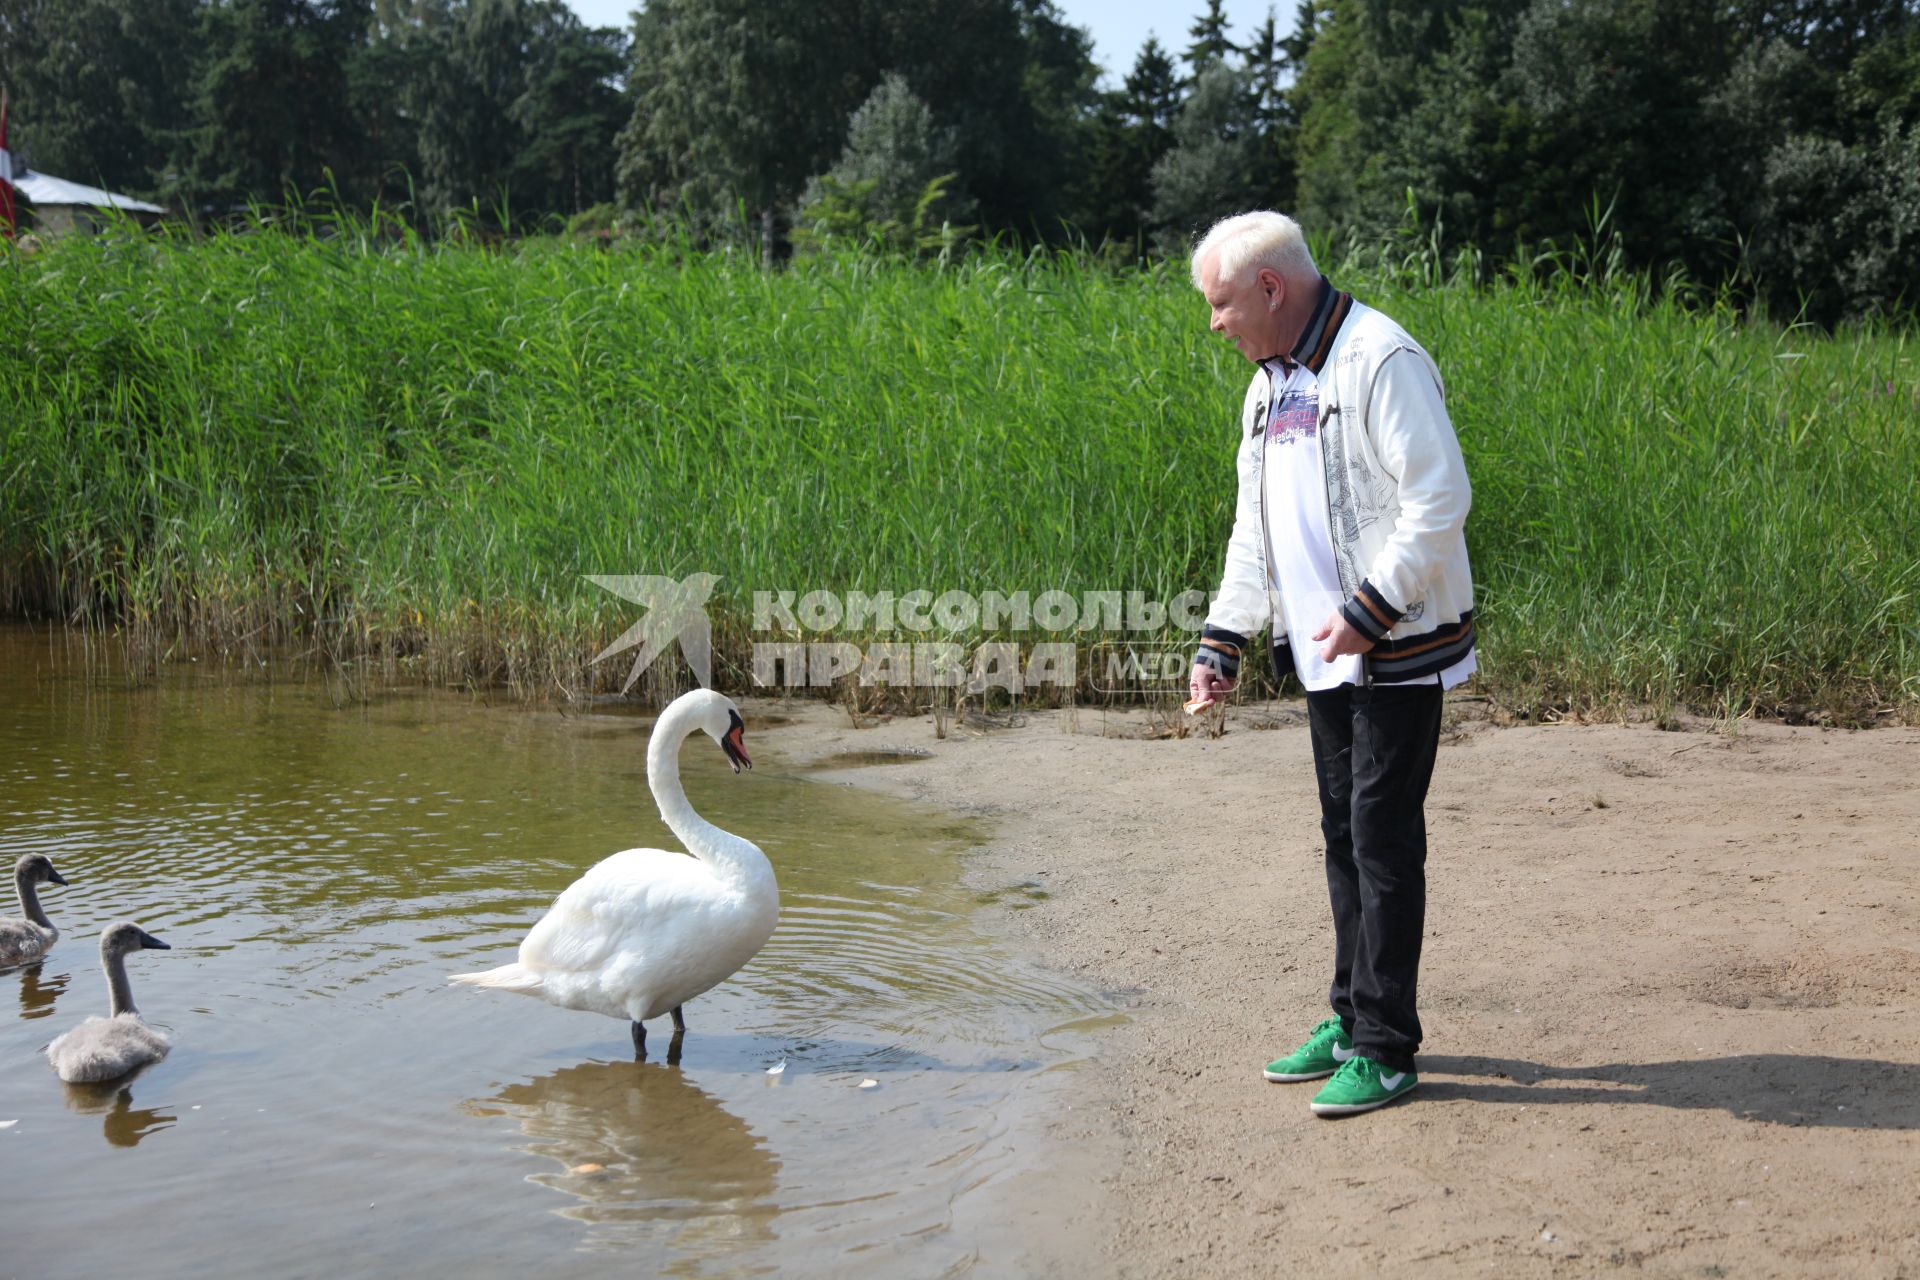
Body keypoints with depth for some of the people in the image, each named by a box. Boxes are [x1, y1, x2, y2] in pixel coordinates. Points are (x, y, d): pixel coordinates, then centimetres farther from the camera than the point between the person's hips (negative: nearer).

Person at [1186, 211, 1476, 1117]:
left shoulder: (1379, 360, -14)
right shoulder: (1269, 387, 15)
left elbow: (1441, 497, -20)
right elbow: (1254, 530, 20)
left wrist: (1369, 610, -22)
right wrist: (1222, 639, 13)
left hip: (1398, 648, -9)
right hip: (1327, 655, 9)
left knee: (1383, 837, -6)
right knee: (1343, 835, 14)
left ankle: (1386, 1049, 2)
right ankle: (1352, 1019, 25)